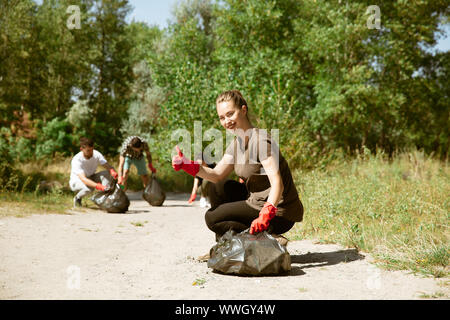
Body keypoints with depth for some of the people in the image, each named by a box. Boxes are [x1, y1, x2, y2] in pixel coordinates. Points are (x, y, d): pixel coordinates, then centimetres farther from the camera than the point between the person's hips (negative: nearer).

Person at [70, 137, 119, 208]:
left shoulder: (96, 154, -17)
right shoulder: (76, 160, -31)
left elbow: (108, 167, -19)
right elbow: (83, 179, -41)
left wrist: (113, 171, -44)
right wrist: (97, 186, -57)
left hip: (90, 179, 5)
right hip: (77, 181, -5)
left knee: (106, 174, -21)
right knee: (89, 188, -38)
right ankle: (77, 198, -5)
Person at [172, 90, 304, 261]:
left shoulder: (260, 140, -20)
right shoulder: (237, 143, 8)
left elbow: (277, 184, -28)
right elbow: (217, 175, 2)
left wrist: (265, 215, -41)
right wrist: (187, 165, -13)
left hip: (280, 212, -9)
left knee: (212, 218, -5)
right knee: (217, 188, 14)